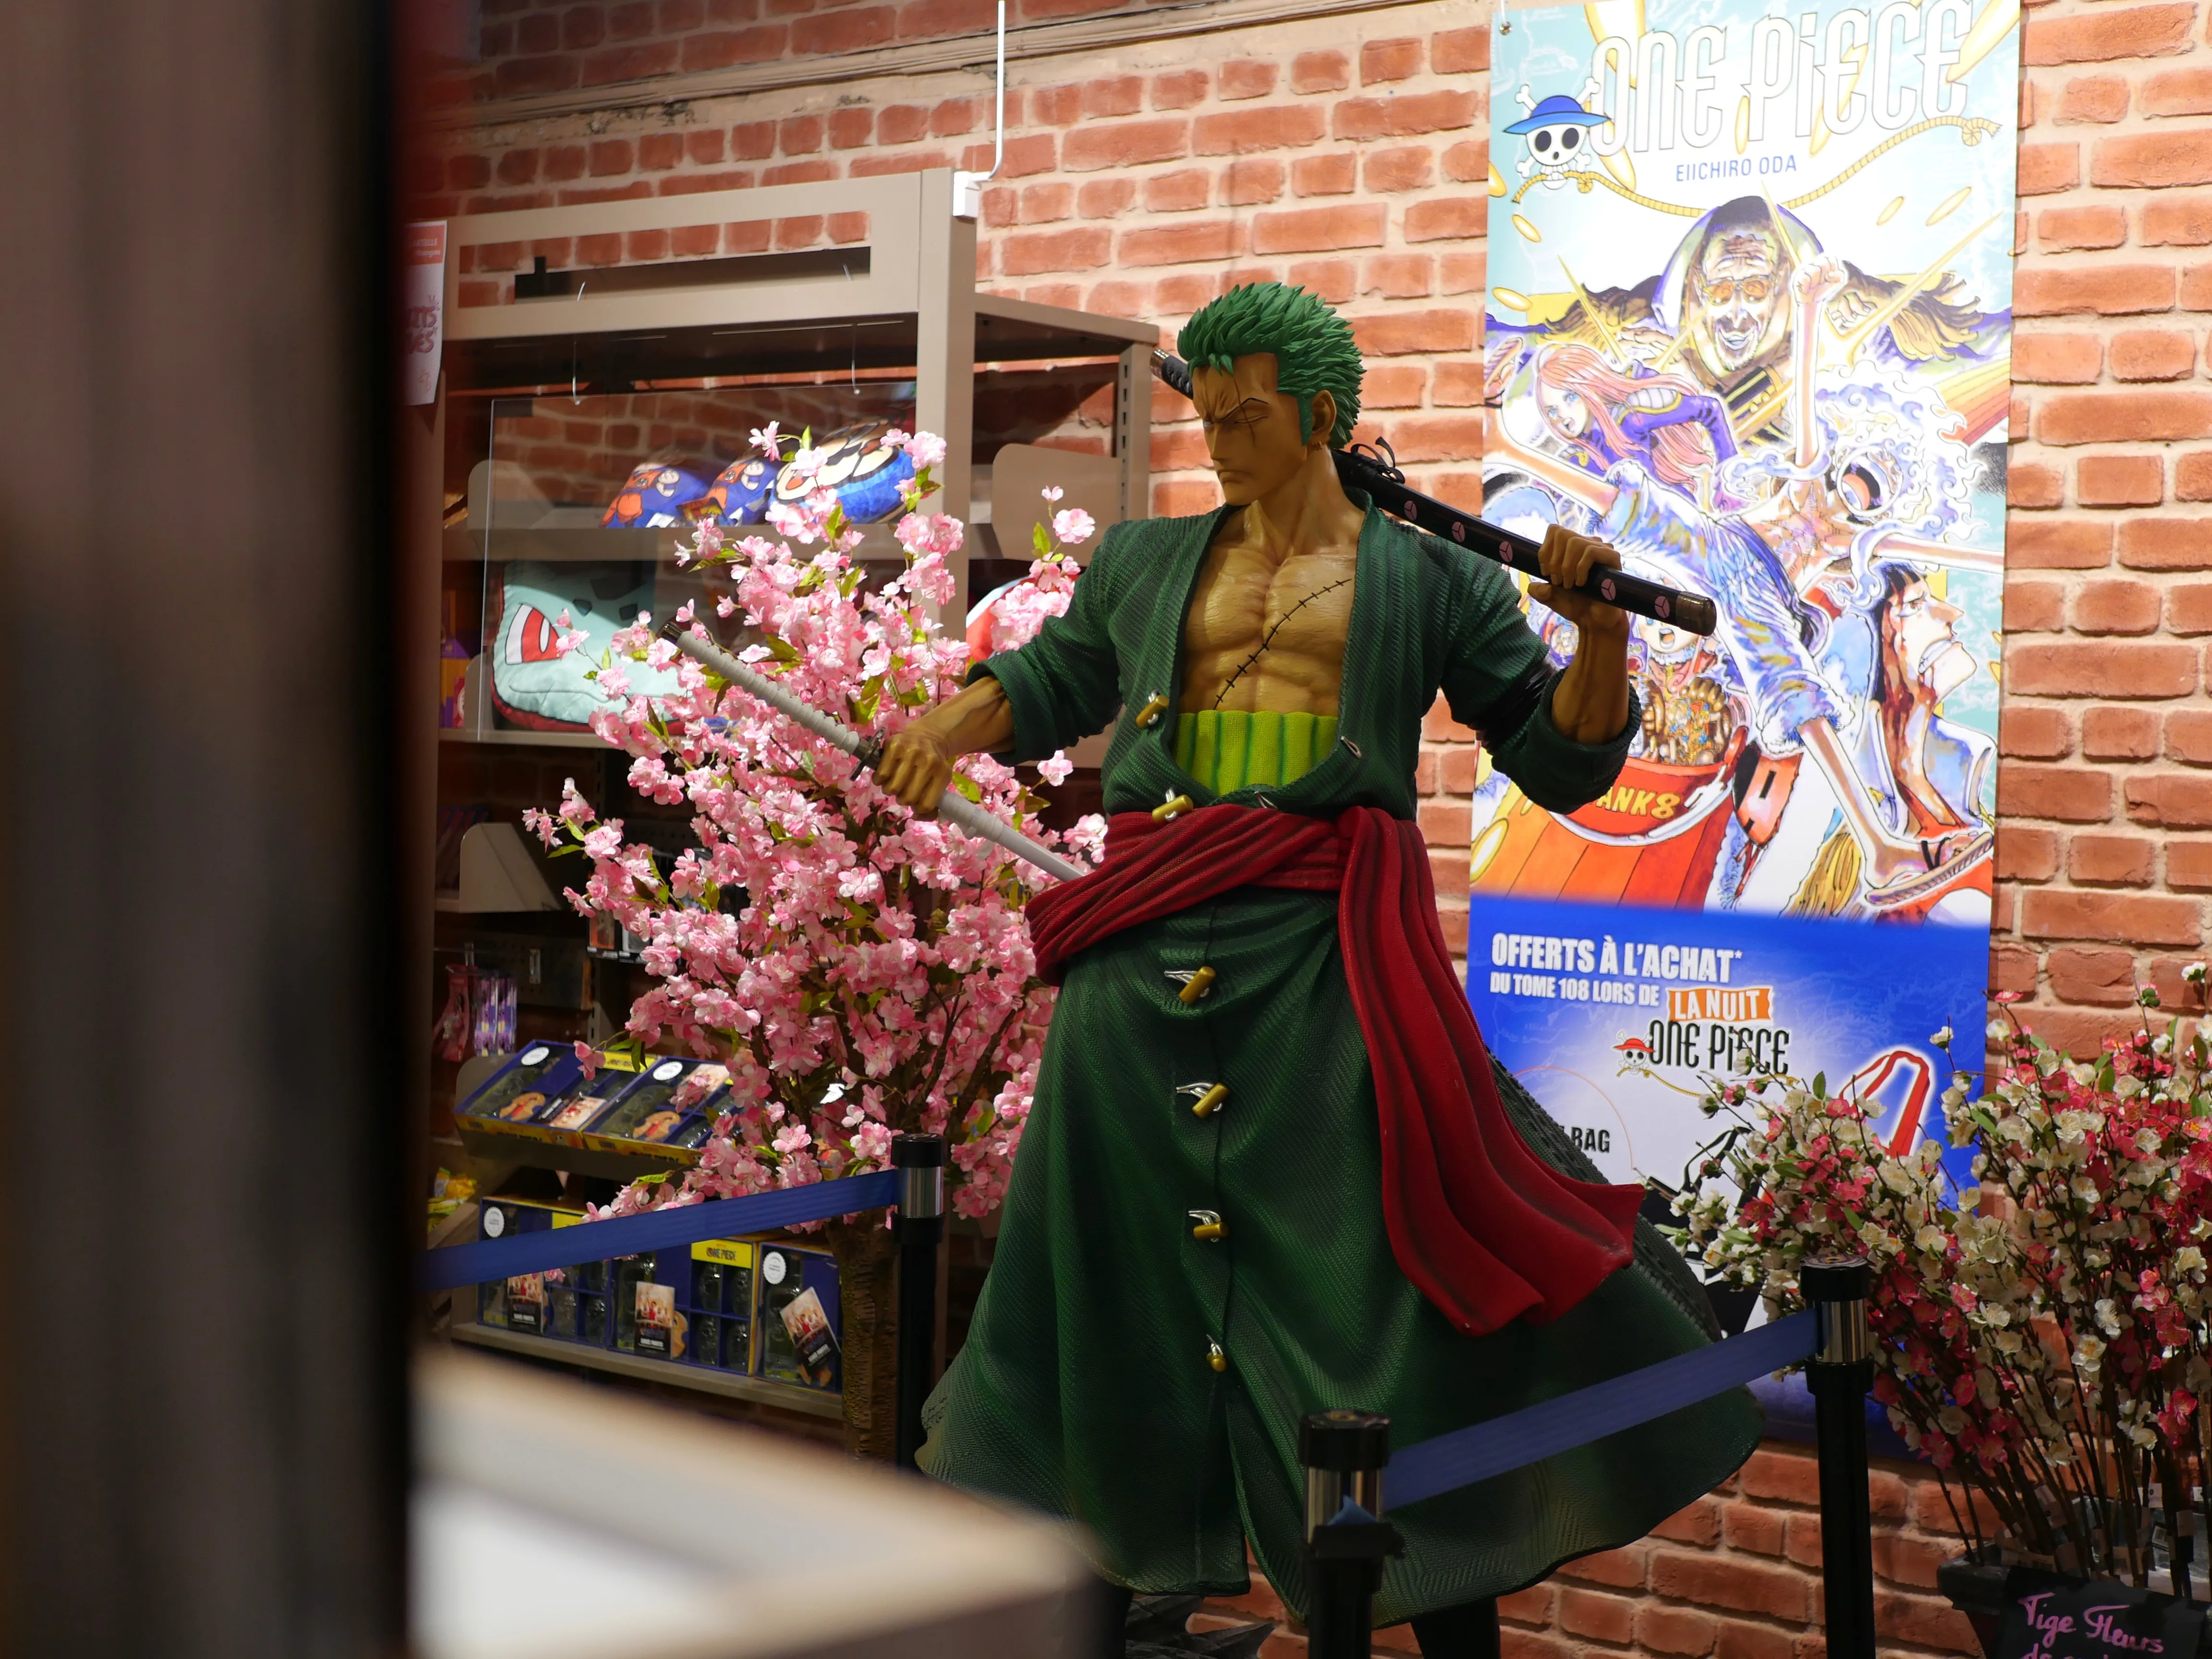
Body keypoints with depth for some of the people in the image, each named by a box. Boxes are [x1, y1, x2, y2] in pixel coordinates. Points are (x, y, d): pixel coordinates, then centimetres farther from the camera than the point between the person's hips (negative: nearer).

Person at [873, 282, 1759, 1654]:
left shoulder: (1433, 577, 9)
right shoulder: (1146, 563, 17)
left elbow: (1563, 761, 7)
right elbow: (1050, 683, 30)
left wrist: (1601, 625, -8)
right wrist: (948, 727, 11)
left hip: (1329, 950, -3)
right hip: (1152, 957, 3)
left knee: (1406, 1255, -7)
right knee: (1123, 1269, 9)